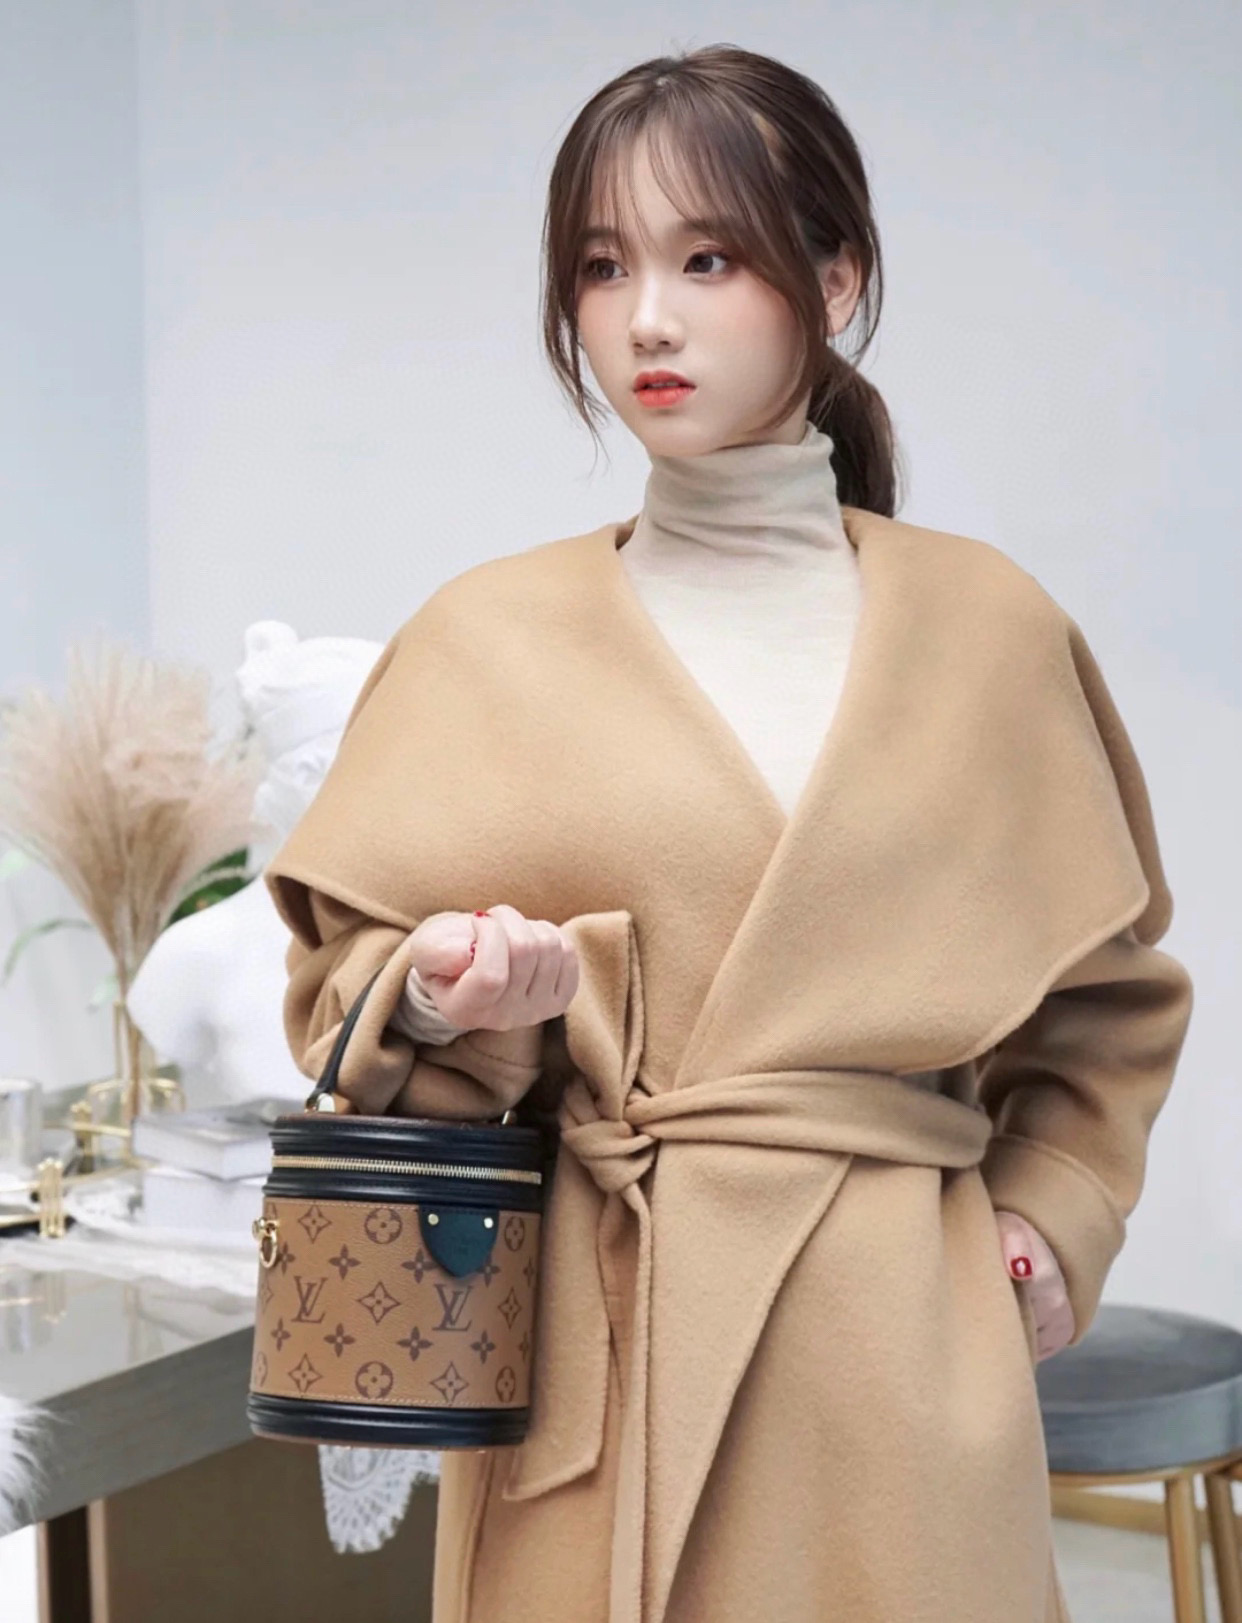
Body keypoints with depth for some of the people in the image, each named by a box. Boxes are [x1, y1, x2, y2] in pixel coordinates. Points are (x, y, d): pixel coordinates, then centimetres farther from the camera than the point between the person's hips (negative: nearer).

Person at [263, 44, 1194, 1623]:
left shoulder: (992, 624, 4)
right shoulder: (485, 637, 2)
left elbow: (1114, 996, 16)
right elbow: (343, 992, 5)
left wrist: (1051, 1216, 3)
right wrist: (452, 996, -15)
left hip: (910, 1359, 1)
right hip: (591, 1362, 0)